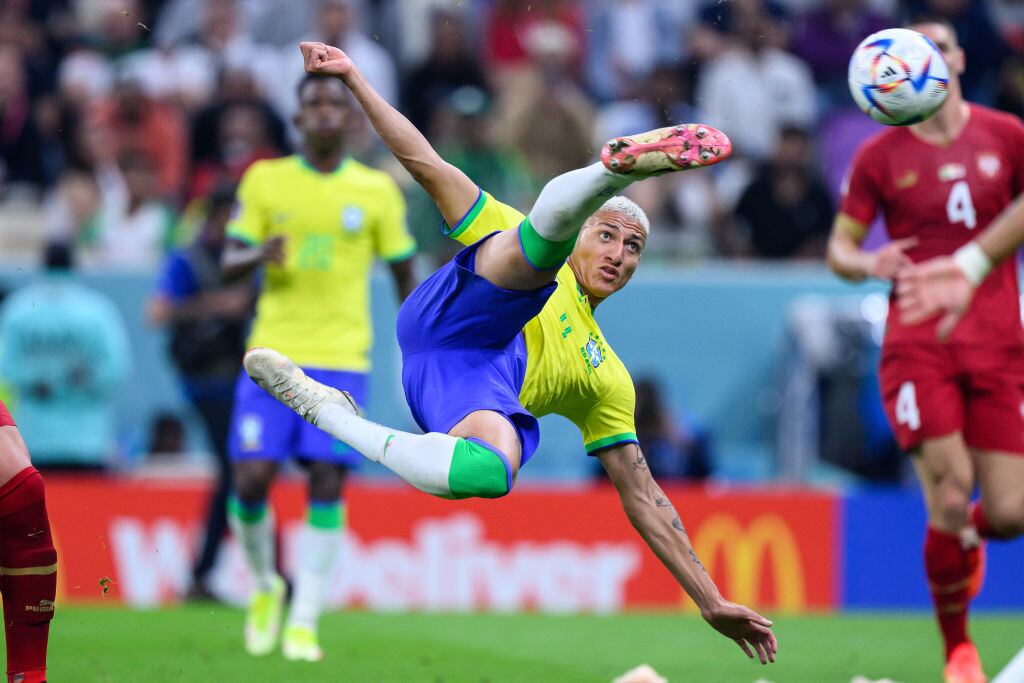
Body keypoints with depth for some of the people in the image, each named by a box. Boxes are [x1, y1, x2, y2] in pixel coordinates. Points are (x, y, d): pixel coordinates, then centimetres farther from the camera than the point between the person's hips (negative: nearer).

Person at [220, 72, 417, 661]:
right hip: (272, 352, 1)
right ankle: (266, 586, 19)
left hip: (342, 358, 0)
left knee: (327, 480, -11)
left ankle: (304, 621, -4)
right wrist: (260, 254, -18)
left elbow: (405, 275, 11)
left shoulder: (377, 191, 5)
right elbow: (229, 262, 5)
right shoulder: (265, 181, 6)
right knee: (253, 477, -9)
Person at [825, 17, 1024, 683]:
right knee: (949, 498, -13)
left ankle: (967, 536, 34)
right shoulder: (881, 155, 3)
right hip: (919, 341, -2)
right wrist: (866, 263, -15)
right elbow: (839, 245, 7)